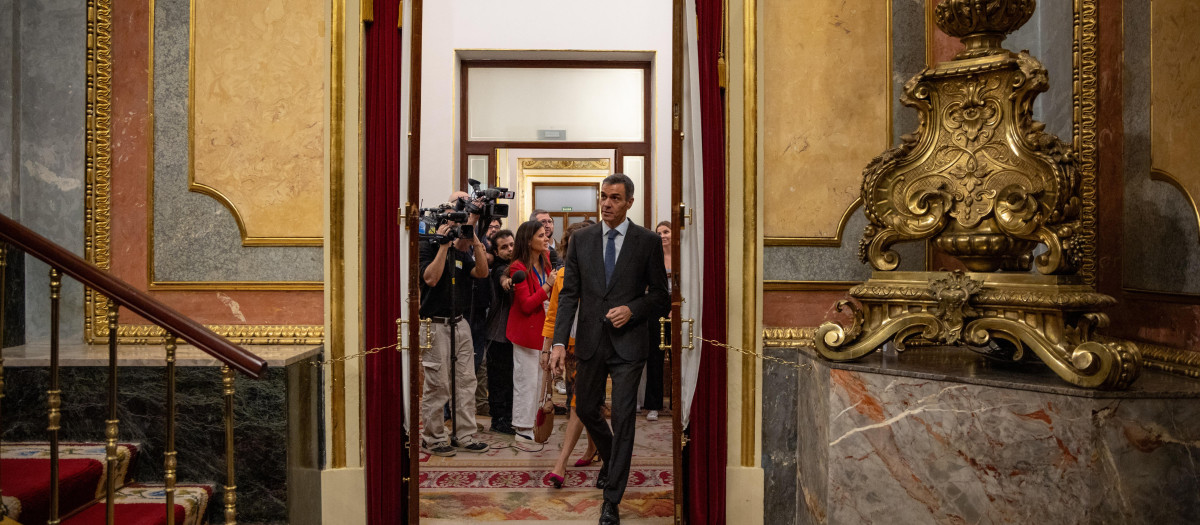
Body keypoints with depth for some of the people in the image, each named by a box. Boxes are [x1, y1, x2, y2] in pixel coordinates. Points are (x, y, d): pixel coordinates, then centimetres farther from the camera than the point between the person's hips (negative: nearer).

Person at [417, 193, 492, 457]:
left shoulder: (461, 252, 15)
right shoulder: (428, 247, -4)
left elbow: (481, 272, 1)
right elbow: (430, 278, -20)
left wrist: (474, 240, -8)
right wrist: (443, 245, -18)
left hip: (459, 323, 7)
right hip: (435, 324, -7)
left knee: (466, 380, 7)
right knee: (437, 384, -2)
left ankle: (464, 435, 15)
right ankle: (433, 438, 11)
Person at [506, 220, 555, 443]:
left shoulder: (545, 261, 8)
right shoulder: (518, 268, -16)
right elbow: (526, 304, -20)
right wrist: (548, 285, -22)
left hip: (542, 327, 8)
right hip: (526, 329, -8)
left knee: (539, 377, 12)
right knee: (527, 379, -3)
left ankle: (531, 423, 23)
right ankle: (523, 429, 6)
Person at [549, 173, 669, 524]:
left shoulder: (648, 242, -2)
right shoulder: (581, 239, 5)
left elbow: (660, 296, 3)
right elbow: (569, 293, 2)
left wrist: (632, 309, -16)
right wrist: (559, 341, -6)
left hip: (628, 343, -3)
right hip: (590, 341, 4)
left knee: (622, 419, -3)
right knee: (585, 409, 16)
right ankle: (611, 459, 47)